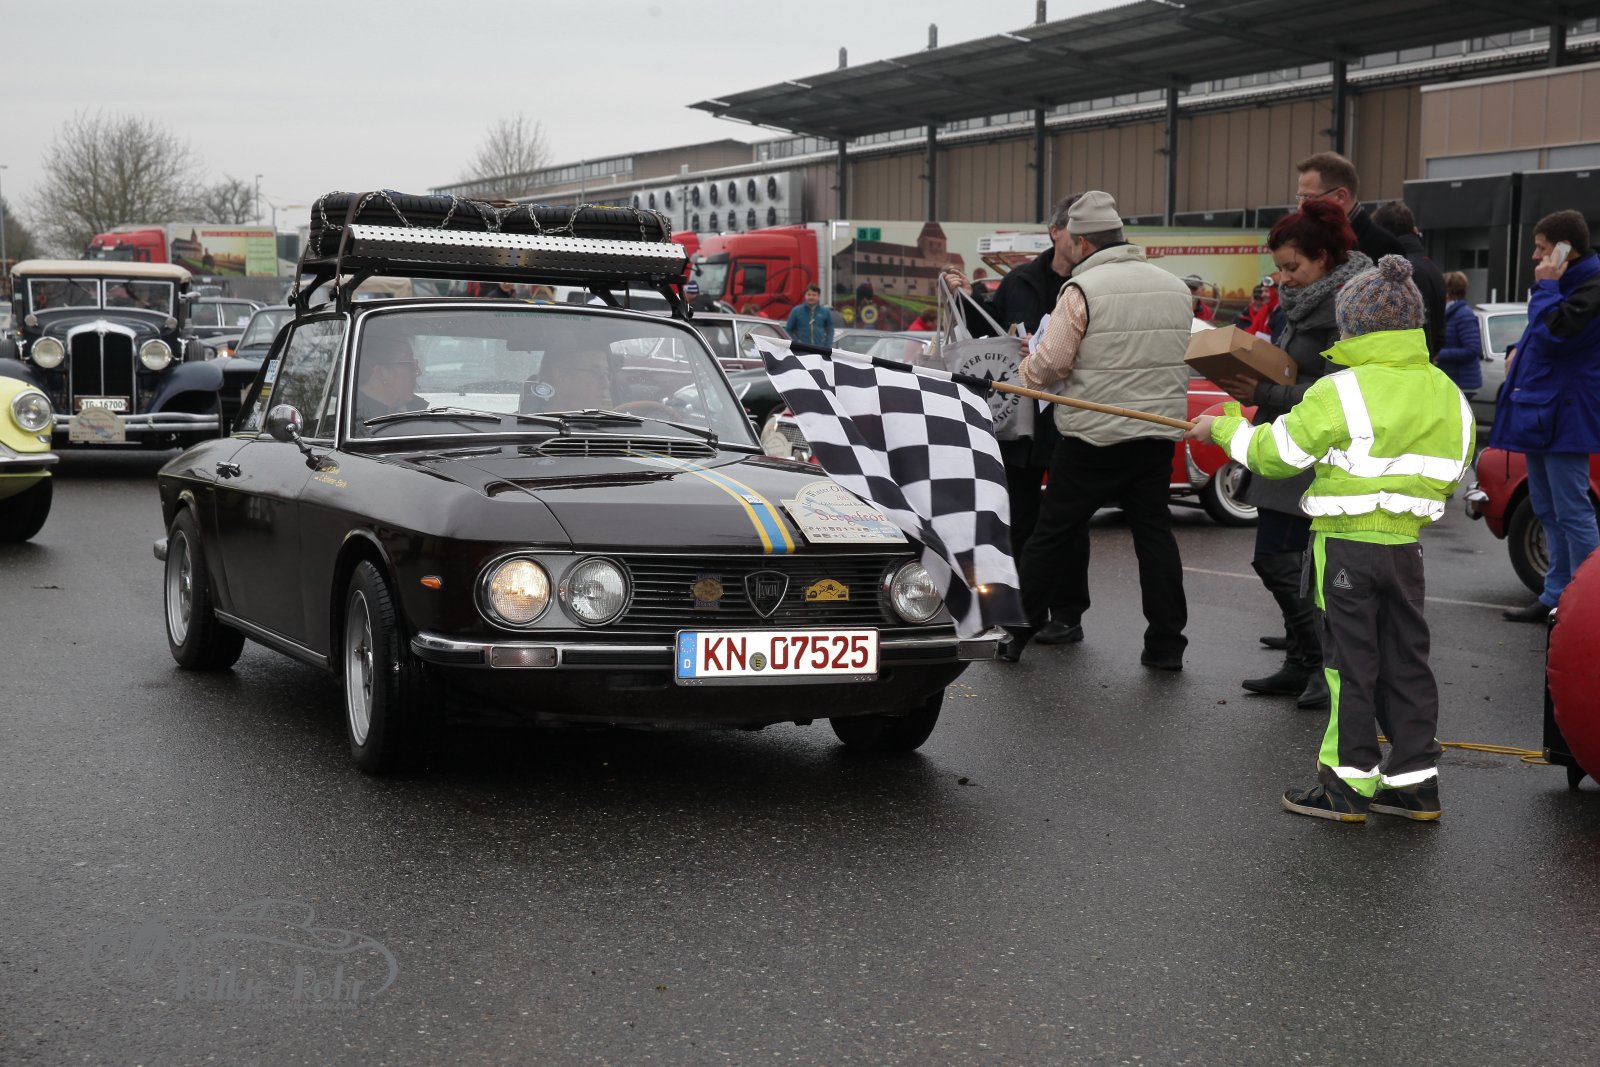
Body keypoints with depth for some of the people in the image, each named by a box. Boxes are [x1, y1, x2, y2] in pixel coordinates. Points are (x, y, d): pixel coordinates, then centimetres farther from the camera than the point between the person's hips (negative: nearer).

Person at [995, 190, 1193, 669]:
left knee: (1054, 531, 4)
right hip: (1159, 433, 5)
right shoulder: (1176, 288, 8)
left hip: (1093, 437, -5)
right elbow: (1189, 359, 16)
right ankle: (1166, 643, 11)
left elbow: (1049, 364, -13)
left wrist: (1025, 370, 7)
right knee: (1155, 531, 12)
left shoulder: (1083, 289, -12)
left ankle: (1014, 633, 10)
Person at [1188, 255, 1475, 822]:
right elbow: (1447, 476, 14)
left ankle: (1349, 784, 7)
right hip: (1408, 546, 6)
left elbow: (1273, 452, -8)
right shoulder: (1448, 396, 7)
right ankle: (1415, 781, 18)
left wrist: (1223, 428, 8)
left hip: (1346, 545, -6)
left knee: (1350, 664, 2)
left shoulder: (1341, 392, -13)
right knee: (1405, 662, 13)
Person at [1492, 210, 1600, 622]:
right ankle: (1556, 597, 23)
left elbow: (1553, 334, -26)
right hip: (1539, 413, 10)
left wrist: (1546, 286, -17)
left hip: (1564, 418, -10)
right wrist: (1521, 353, 11)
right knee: (1549, 511, 15)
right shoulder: (1567, 281, 16)